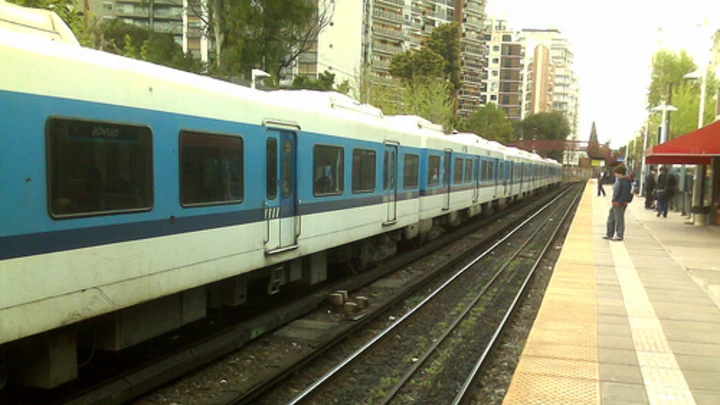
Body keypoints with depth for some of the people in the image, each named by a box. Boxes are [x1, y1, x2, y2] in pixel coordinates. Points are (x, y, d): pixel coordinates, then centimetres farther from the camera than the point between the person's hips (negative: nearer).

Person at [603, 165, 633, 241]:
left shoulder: (625, 182, -19)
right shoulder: (618, 180, 11)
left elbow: (625, 195, -22)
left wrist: (619, 202, -24)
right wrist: (614, 201, 14)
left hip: (620, 204, -10)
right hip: (615, 203, 10)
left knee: (619, 220, -1)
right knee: (610, 219, 17)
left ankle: (619, 236, 10)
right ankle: (609, 234, 27)